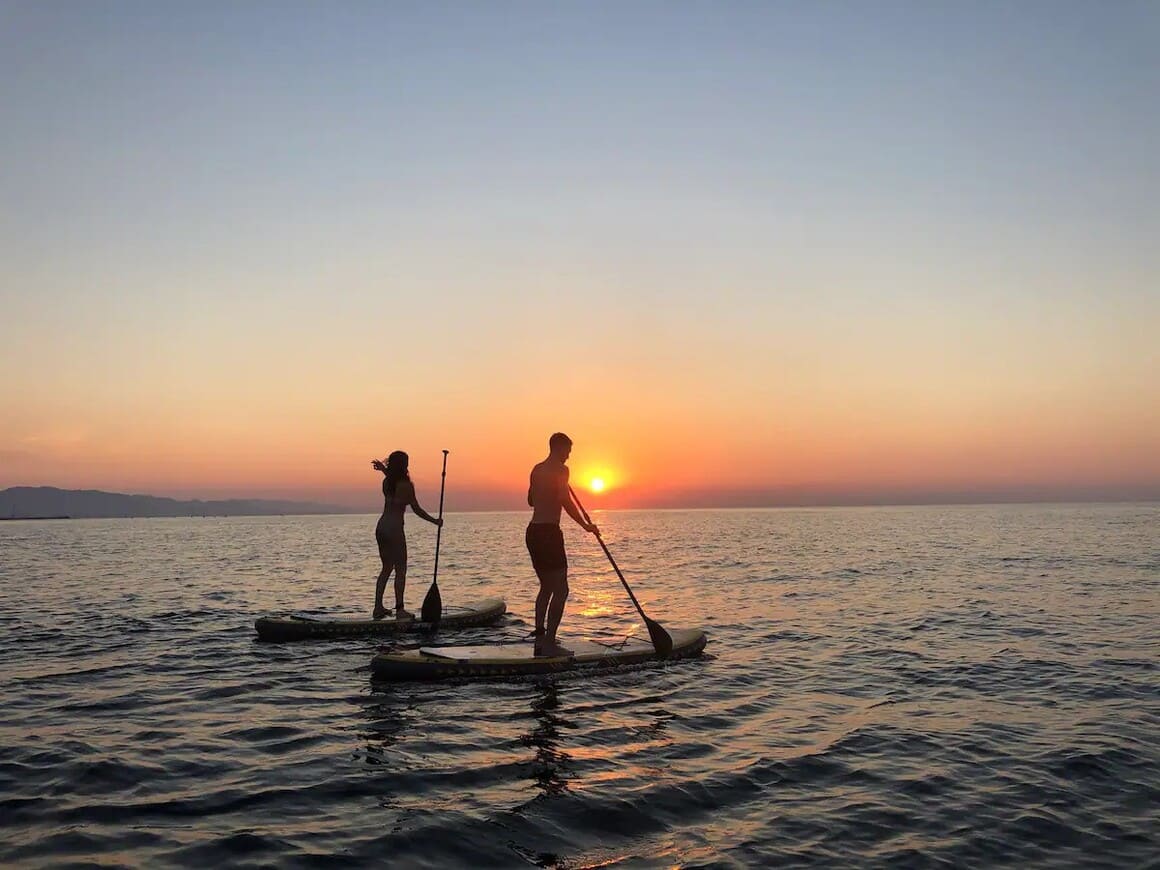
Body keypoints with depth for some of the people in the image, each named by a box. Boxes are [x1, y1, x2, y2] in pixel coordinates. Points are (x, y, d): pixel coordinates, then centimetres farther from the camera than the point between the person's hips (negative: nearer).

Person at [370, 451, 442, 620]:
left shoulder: (386, 482, 8)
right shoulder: (406, 485, -12)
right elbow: (417, 509, -9)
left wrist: (384, 469, 35)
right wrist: (435, 521, 2)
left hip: (381, 527, 7)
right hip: (394, 529, -7)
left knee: (387, 568, 16)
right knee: (400, 569, -1)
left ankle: (378, 607, 15)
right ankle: (399, 609, -3)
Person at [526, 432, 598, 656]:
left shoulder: (537, 470, 16)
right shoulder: (560, 469, -9)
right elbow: (565, 501, -20)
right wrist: (586, 525, -10)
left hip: (533, 531, 9)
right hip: (549, 532, -9)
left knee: (546, 587, 18)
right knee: (560, 590, -5)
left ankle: (540, 639, 18)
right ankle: (550, 643, -9)